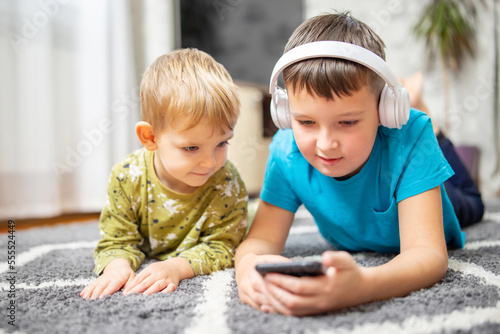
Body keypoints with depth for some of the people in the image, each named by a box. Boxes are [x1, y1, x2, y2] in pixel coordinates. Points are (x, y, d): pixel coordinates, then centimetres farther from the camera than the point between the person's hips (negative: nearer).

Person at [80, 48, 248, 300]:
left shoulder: (228, 185, -36)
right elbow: (117, 242, -21)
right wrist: (116, 266, -46)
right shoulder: (128, 178, -32)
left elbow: (222, 246, -31)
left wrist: (176, 267, -50)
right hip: (147, 260, 2)